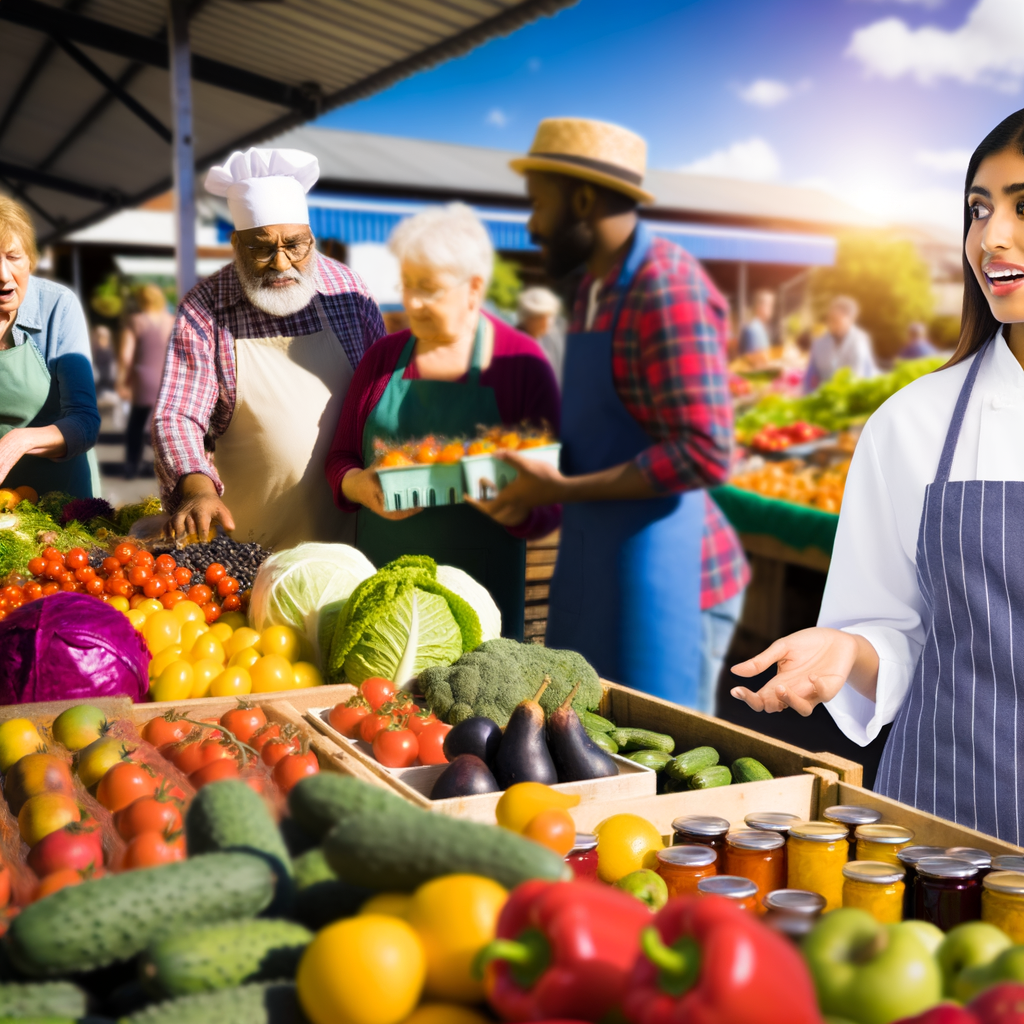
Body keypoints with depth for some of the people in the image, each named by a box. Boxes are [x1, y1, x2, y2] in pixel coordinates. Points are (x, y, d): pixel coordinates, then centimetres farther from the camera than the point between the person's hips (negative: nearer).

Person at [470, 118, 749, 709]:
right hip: (595, 567, 9)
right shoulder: (596, 288, 14)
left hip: (661, 574, -9)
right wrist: (536, 484, 9)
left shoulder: (667, 288, -17)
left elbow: (704, 453, -23)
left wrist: (562, 490, -19)